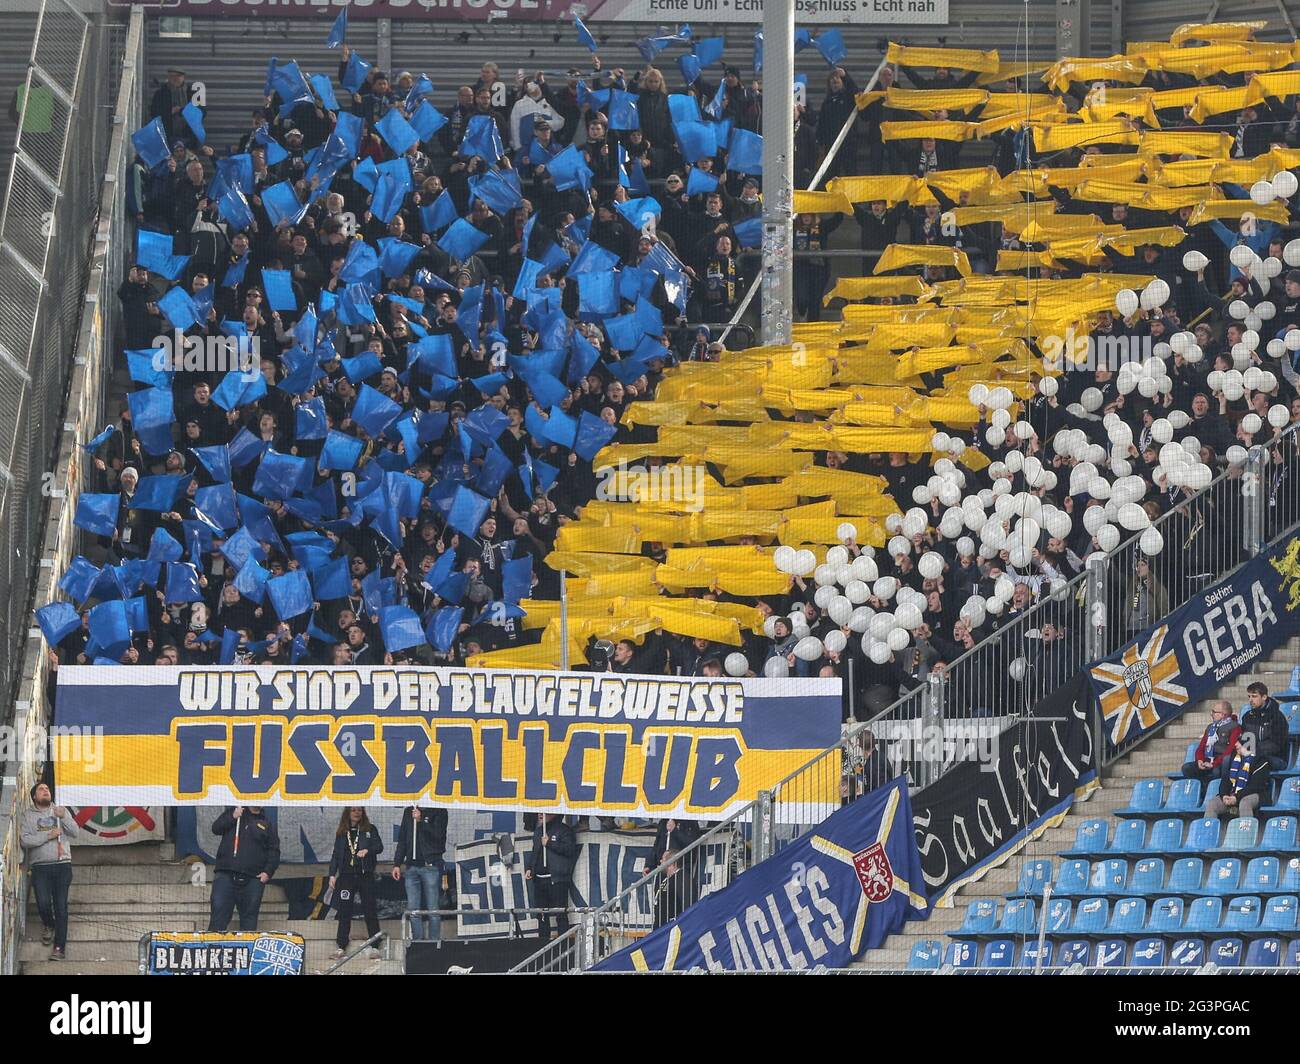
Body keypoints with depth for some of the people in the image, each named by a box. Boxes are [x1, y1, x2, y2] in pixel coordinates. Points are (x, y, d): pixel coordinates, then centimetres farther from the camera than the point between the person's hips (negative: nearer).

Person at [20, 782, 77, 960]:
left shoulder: (61, 811, 13)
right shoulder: (28, 815, 6)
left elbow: (74, 832, 3)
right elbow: (25, 840, -6)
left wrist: (63, 817, -13)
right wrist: (48, 835, -12)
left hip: (62, 865, 1)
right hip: (40, 866, -1)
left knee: (61, 906, -6)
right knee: (43, 904, -12)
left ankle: (60, 947, -5)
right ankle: (48, 925, 23)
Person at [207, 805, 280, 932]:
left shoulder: (267, 824, 13)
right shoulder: (232, 812, 14)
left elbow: (274, 852, 9)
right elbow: (216, 828, 3)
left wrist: (268, 872, -5)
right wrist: (233, 817, -10)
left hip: (253, 878, 1)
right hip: (226, 875, -1)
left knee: (249, 918, 2)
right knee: (219, 913, -8)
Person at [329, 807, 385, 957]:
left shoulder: (370, 829, 5)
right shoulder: (341, 833, 12)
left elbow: (379, 847, -2)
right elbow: (336, 855, 13)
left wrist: (367, 850, -22)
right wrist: (332, 874, 5)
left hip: (365, 875, -2)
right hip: (346, 876, 2)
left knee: (370, 910, -3)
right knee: (344, 912, 2)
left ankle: (374, 946, 0)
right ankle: (341, 946, 6)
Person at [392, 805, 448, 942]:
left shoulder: (439, 812, 2)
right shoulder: (408, 812, 16)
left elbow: (438, 835, -11)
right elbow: (402, 840, 18)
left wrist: (421, 820, -14)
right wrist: (397, 864, 12)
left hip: (430, 866, -5)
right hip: (411, 866, 5)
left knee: (432, 909, -4)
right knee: (413, 910, 2)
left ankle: (434, 942, -1)